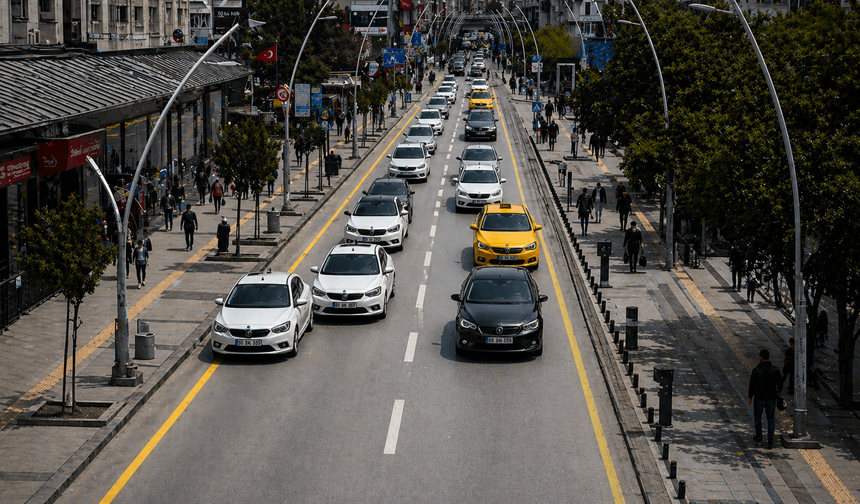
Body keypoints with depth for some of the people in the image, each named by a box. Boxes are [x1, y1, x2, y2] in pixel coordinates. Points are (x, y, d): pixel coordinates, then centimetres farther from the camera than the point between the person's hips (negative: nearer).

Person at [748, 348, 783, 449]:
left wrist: (750, 397, 2)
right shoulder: (775, 370, -8)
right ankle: (770, 441, 7)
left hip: (759, 398, -2)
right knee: (771, 418, 11)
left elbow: (752, 385, -13)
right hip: (771, 398, 2)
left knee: (757, 417, 20)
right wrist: (779, 391, 27)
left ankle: (758, 437, 30)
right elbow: (779, 383, 5)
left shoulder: (756, 370, -18)